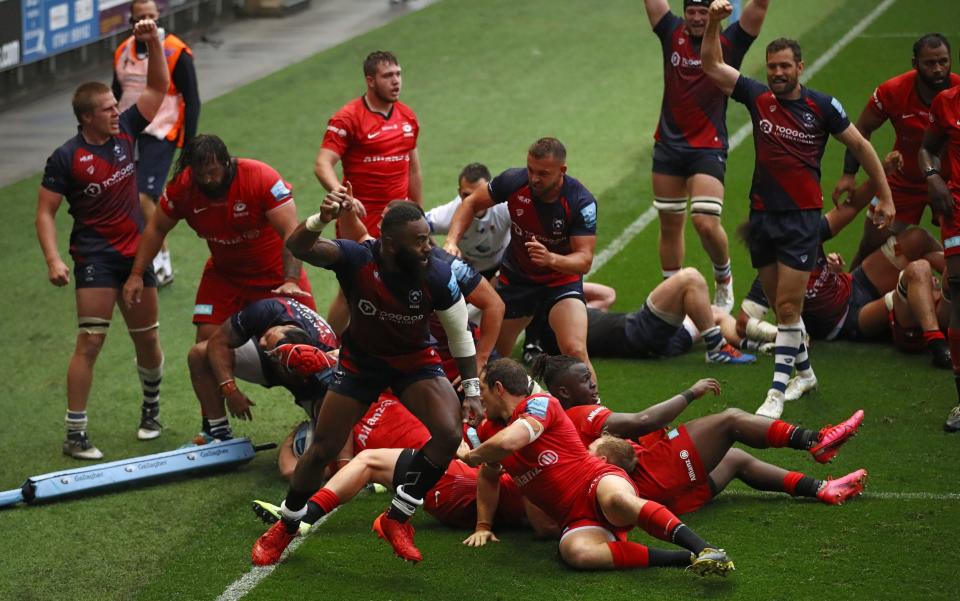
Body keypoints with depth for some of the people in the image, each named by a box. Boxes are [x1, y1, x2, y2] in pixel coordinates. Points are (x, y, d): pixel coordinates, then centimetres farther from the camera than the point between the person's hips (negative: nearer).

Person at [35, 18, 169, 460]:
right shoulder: (67, 158, -11)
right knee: (91, 340, -13)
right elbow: (45, 212, -9)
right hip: (95, 256, -5)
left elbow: (158, 87, 9)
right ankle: (75, 434, -9)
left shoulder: (124, 132, 3)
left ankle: (151, 408, 39)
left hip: (136, 253, 5)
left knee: (147, 340, 14)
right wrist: (53, 260, -21)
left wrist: (153, 42, -4)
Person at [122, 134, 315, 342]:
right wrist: (136, 275, -4)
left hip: (275, 272, -3)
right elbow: (157, 229, 1)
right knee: (207, 339, -11)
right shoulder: (183, 186, -16)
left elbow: (291, 232, -30)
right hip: (223, 273, 3)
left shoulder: (262, 177, -27)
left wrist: (291, 282, -41)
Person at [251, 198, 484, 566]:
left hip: (415, 361, 1)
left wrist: (472, 389, -5)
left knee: (449, 435, -22)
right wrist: (322, 219, -65)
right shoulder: (356, 259, -29)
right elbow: (298, 247, -44)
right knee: (322, 450, 2)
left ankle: (396, 520, -4)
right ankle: (285, 528, 28)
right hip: (360, 361, -1)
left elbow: (460, 333, -9)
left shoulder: (437, 276, -25)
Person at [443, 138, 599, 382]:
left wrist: (551, 259, -45)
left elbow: (584, 260, -26)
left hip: (561, 278, -3)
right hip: (515, 277, 3)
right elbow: (471, 203, -2)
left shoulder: (581, 202, -25)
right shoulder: (513, 181, -19)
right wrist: (452, 241, -17)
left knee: (575, 351, -24)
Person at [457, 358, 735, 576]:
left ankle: (704, 549, -49)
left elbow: (509, 441, -22)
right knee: (575, 552, -34)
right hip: (576, 521, 5)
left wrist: (471, 455, -2)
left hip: (597, 482, -5)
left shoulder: (539, 404, -6)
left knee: (615, 499, -45)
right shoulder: (490, 431, 20)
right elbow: (488, 476, 37)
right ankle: (687, 559, -36)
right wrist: (483, 526, 29)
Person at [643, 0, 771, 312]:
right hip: (668, 144, 4)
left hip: (708, 148, -4)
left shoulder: (730, 42, -3)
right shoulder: (673, 34, 5)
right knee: (670, 224, 10)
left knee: (706, 223, -16)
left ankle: (724, 280, 11)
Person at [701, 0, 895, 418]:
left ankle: (777, 392, -9)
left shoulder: (822, 107, -6)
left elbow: (860, 145, 3)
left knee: (788, 308, -8)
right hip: (762, 213, 4)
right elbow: (711, 66, 1)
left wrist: (885, 196, 3)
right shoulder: (758, 98, 2)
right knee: (781, 304, 12)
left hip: (802, 216, -4)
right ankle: (804, 369, 32)